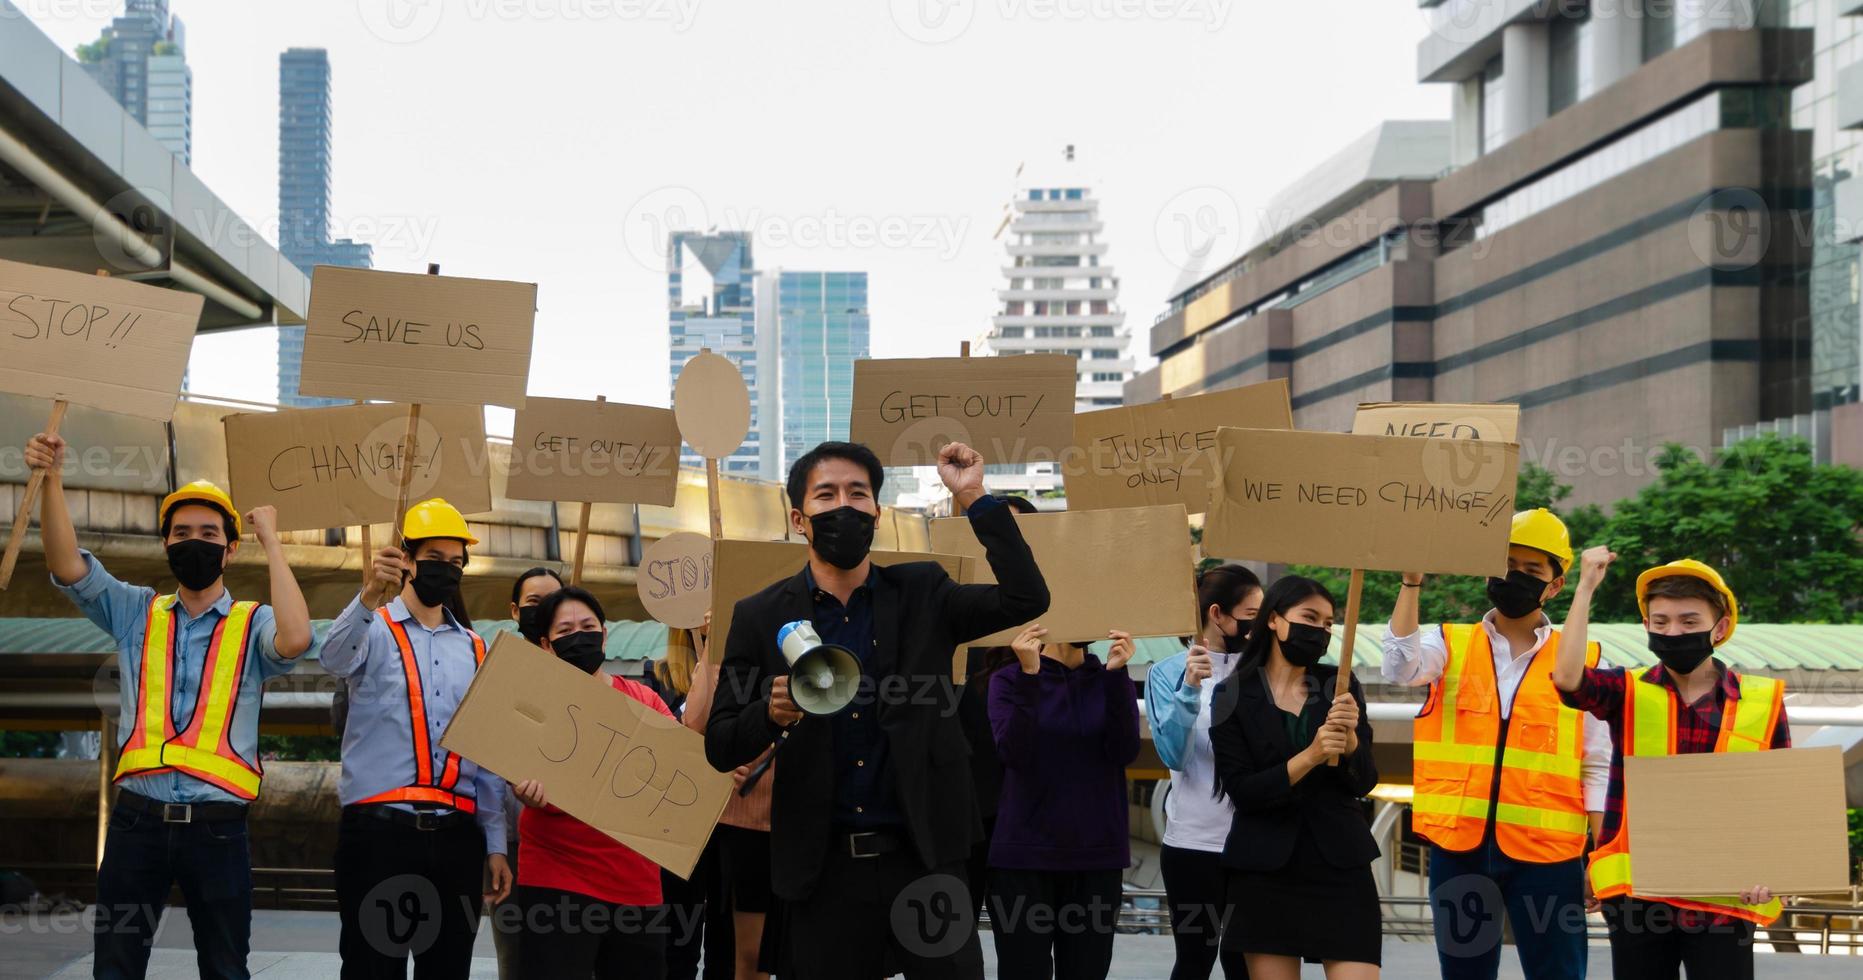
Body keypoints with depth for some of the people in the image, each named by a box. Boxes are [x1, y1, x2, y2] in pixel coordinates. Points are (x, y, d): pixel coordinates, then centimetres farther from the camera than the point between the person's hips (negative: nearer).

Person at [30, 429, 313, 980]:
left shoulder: (253, 625, 3)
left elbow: (294, 641, -20)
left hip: (217, 827, -2)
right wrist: (52, 480, -14)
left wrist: (272, 542, -12)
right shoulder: (135, 613, 10)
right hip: (137, 819, 2)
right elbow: (68, 568, -2)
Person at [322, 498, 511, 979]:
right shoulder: (374, 630, 3)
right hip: (378, 832, -4)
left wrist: (495, 845, 11)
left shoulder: (474, 650, 16)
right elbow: (336, 657, -22)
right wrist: (371, 596, -41)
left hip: (455, 838, 4)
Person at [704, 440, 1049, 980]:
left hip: (925, 858, 0)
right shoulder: (760, 617, 2)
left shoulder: (921, 594, 5)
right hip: (823, 868, 0)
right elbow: (720, 748, 1)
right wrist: (772, 712, -20)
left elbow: (1026, 599, -6)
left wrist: (974, 498, -10)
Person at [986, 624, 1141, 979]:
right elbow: (1013, 752, -14)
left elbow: (1125, 751, -8)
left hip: (1097, 854, 2)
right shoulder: (1009, 680, 2)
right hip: (1024, 854, -2)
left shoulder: (1110, 681, 8)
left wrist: (1116, 674, -17)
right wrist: (1029, 675, -22)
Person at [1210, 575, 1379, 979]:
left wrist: (1350, 737, -18)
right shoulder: (1234, 696, -1)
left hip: (1340, 863, 2)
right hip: (1266, 870, -1)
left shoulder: (1340, 686, 6)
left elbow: (1364, 782, 2)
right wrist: (1310, 756, -20)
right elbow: (1241, 791, -9)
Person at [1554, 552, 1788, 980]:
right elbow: (1567, 677, -17)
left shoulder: (1764, 701, 3)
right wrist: (1586, 588, -16)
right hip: (1637, 894, 1)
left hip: (1725, 900, -1)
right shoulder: (1628, 693, 3)